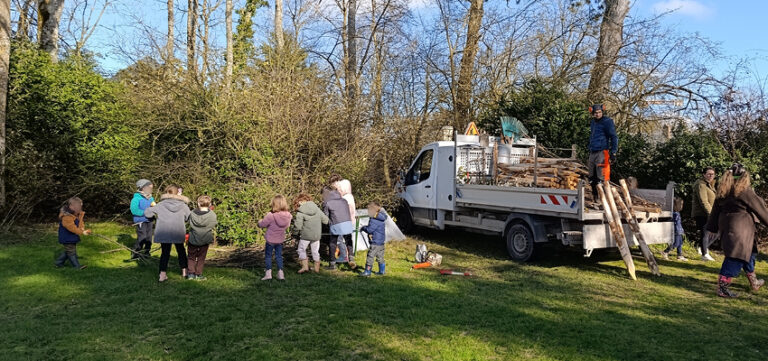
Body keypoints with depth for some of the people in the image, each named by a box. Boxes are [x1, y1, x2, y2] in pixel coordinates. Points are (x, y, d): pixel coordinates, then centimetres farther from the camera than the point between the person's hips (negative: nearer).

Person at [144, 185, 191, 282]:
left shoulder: (161, 205, 0)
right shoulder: (183, 205, -1)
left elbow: (147, 213, 0)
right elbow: (190, 218, 0)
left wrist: (155, 215, 19)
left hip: (163, 233, 0)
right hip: (178, 233, 1)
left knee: (165, 252, 7)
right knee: (181, 251, 18)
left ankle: (163, 274, -1)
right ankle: (184, 271, 25)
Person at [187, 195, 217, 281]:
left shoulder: (192, 214, -9)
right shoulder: (212, 215, -15)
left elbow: (190, 224, 0)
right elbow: (213, 226, -3)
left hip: (193, 239, 1)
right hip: (205, 240, -1)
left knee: (191, 256, 16)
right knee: (201, 258, 12)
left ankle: (191, 273, 11)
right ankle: (198, 274, 15)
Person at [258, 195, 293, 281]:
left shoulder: (271, 215, -28)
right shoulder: (288, 215, -14)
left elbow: (261, 224, -15)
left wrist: (260, 221, 7)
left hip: (270, 239, -4)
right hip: (280, 239, 4)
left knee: (268, 256, 14)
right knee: (279, 256, 18)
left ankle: (268, 273, 14)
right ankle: (280, 273, 18)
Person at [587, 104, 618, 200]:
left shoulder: (607, 122, -6)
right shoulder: (593, 122, 18)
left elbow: (614, 137, -9)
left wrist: (613, 152, -15)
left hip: (602, 153, -8)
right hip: (592, 153, 8)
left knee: (601, 179, -11)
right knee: (592, 179, 12)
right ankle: (595, 197, 22)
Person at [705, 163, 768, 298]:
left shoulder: (723, 192, 8)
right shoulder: (745, 191, -13)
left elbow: (715, 211, 11)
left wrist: (712, 229, 16)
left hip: (725, 226, 8)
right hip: (740, 229, -8)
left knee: (749, 252, 25)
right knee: (736, 257, -6)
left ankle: (753, 281, 38)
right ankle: (722, 286, -10)